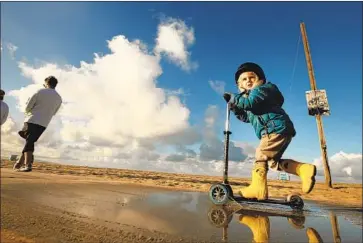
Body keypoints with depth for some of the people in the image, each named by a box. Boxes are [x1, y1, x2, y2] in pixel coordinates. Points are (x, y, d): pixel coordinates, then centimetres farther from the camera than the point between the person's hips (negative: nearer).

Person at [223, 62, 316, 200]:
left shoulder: (262, 89, -1)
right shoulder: (251, 95, 27)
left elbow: (250, 102, -21)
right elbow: (246, 117, 21)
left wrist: (235, 98, -7)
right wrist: (233, 105, 10)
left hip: (277, 129, -10)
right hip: (278, 131, 10)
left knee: (261, 155, -13)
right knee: (273, 161, 11)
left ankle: (257, 188, -14)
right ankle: (305, 169, 5)